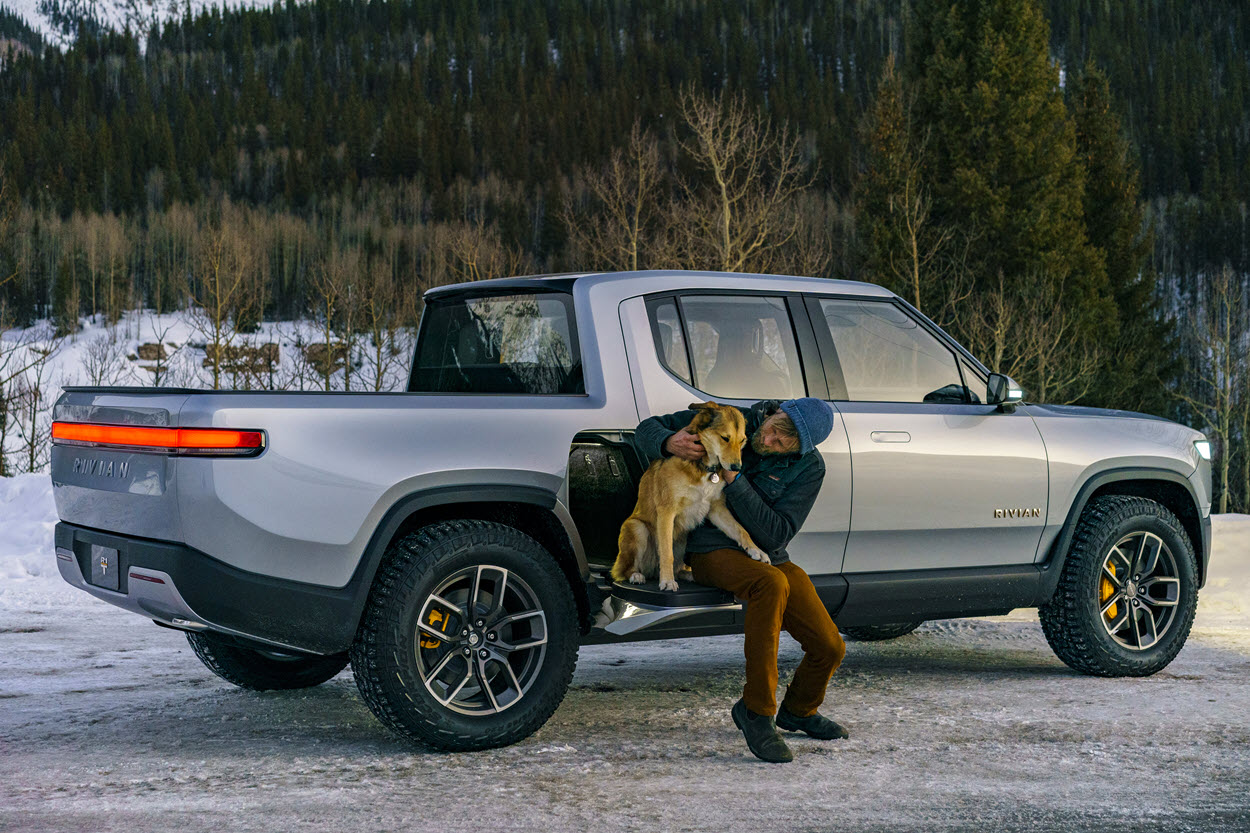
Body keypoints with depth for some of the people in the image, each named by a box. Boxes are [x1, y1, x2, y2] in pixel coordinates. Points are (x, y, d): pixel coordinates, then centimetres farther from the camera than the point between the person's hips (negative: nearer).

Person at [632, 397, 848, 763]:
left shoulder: (809, 468, -8)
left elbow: (776, 534, -18)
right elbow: (647, 430, -3)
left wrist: (734, 480, -26)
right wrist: (669, 443, -28)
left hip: (769, 558, 4)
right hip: (714, 551, -4)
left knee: (829, 647, -8)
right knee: (771, 584, -38)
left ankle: (798, 710, 28)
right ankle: (757, 710, -30)